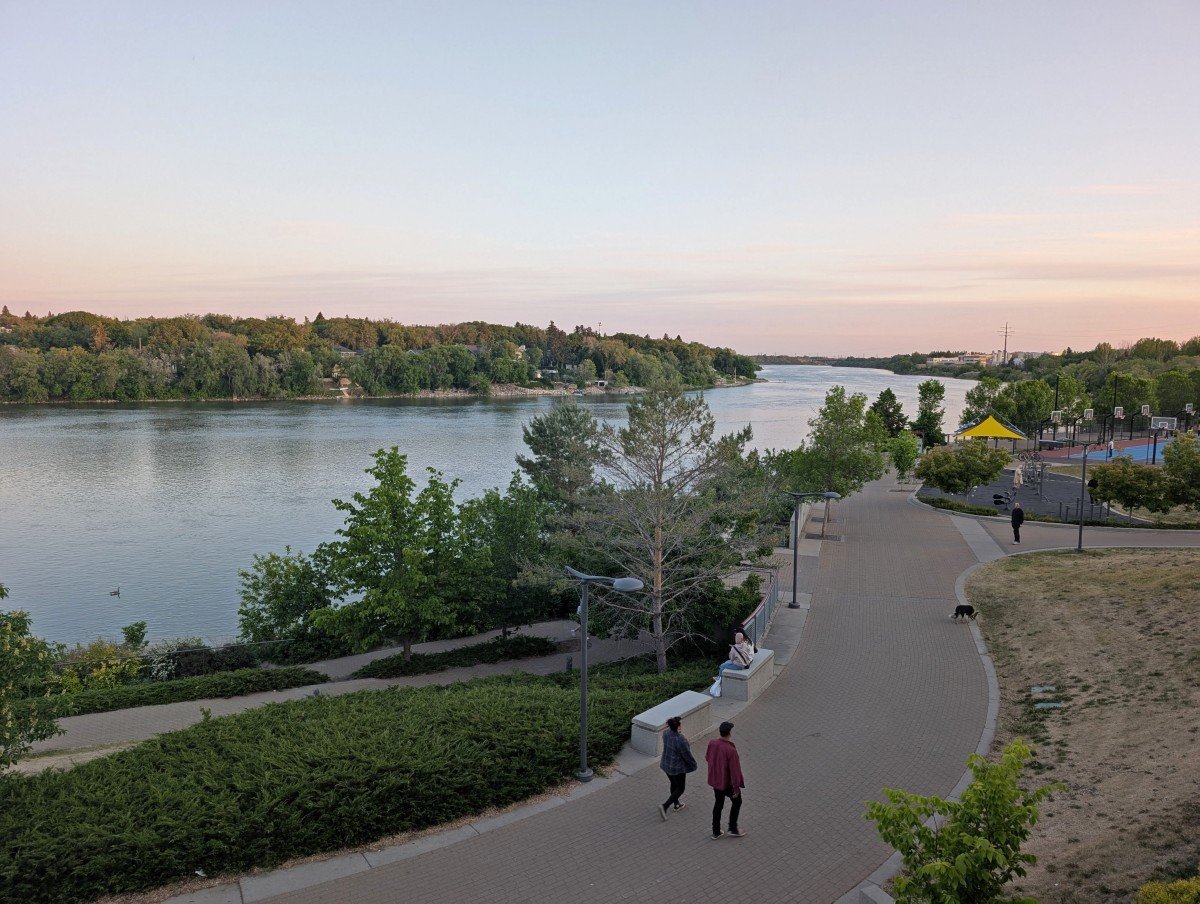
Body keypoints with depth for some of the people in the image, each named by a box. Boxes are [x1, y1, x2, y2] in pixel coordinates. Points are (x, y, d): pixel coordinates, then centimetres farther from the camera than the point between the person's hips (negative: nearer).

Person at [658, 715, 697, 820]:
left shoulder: (666, 733, -14)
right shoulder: (681, 740, -33)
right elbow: (687, 755, -20)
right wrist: (693, 765, -4)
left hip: (666, 764, 7)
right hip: (677, 767, -7)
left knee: (674, 783, 28)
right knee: (680, 788, 14)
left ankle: (676, 804, 47)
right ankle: (665, 806, 1)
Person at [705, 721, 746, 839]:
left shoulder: (712, 743, -15)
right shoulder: (731, 750, -33)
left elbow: (707, 758, 4)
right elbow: (735, 771, -26)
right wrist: (736, 788, -13)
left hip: (715, 779, 5)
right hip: (727, 782, -5)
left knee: (718, 803, 24)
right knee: (737, 801, 22)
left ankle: (716, 831, 33)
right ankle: (732, 829, 31)